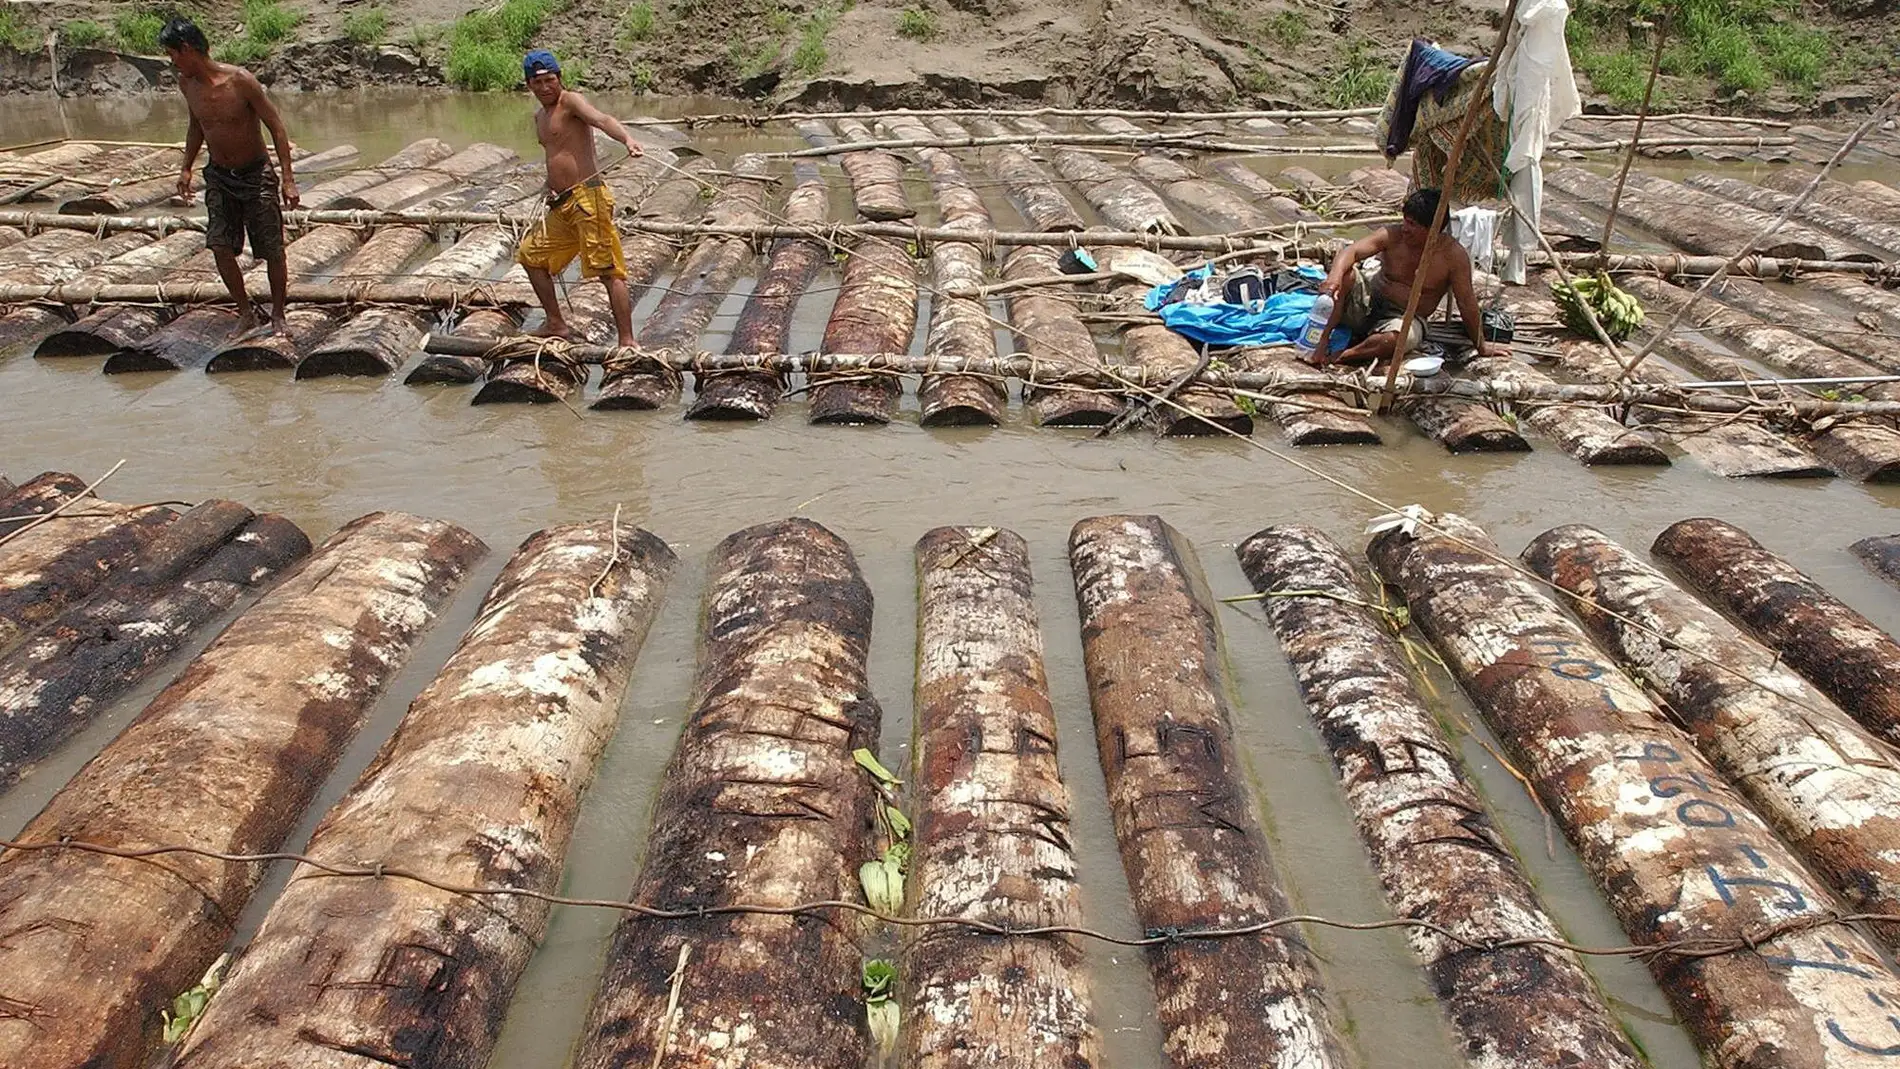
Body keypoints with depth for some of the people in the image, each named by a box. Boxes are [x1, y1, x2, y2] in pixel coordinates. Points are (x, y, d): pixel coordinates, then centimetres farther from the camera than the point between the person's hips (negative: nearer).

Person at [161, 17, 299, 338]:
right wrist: (186, 168, 14)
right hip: (219, 177, 5)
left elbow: (276, 126, -15)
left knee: (272, 251, -1)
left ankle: (278, 316, 16)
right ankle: (246, 314, 9)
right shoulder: (186, 84, -1)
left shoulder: (240, 81, -19)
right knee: (220, 247, -5)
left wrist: (288, 178, -19)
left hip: (256, 175, -5)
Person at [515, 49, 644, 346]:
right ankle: (556, 325, 29)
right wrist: (551, 188, 12)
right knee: (531, 254, 19)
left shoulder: (570, 101, -6)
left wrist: (627, 138, -48)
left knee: (608, 270, -13)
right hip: (562, 204, 10)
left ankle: (627, 342, -14)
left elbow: (601, 119, -26)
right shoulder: (540, 117, 21)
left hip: (588, 197, -10)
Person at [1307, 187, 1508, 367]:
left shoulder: (1454, 255, -15)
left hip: (1406, 318, -1)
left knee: (1395, 339, -39)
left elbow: (1466, 303, -10)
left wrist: (1481, 345, -2)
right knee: (1345, 274, -29)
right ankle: (1324, 342, -26)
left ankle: (1336, 357, -28)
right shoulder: (1393, 236, -12)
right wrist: (1335, 275, -46)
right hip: (1369, 300, 2)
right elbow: (1352, 251, -23)